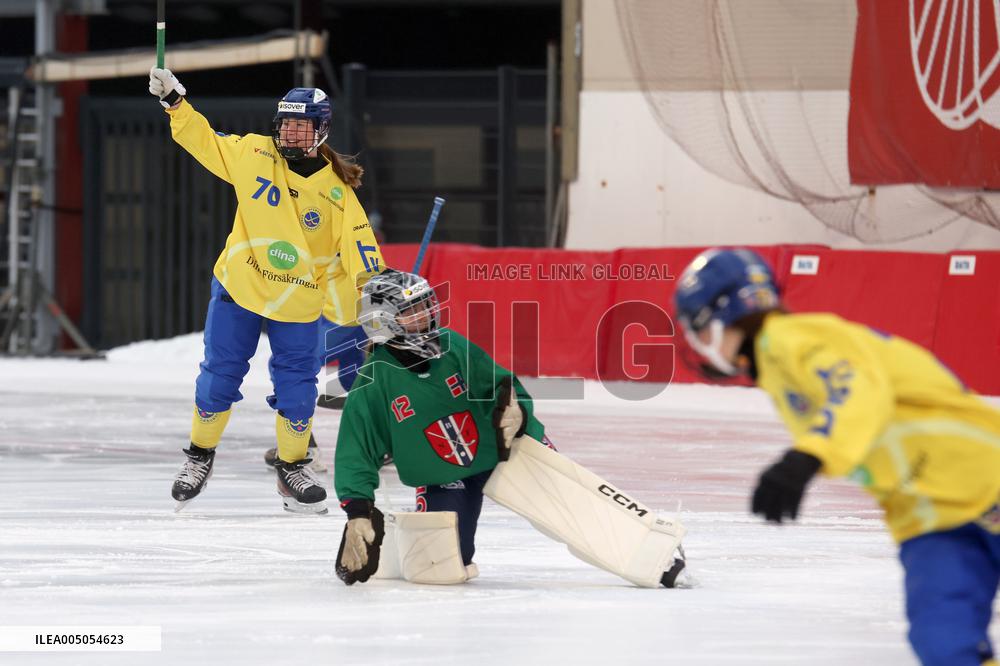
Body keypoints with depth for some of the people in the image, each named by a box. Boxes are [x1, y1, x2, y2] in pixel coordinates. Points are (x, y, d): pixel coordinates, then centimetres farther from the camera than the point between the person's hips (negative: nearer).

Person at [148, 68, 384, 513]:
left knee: (297, 391, 2)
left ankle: (293, 469, 22)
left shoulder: (336, 192, -8)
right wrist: (174, 101, -4)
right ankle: (199, 457, 25)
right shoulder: (252, 155, -6)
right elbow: (203, 140, 5)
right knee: (218, 378, 5)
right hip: (238, 289, 1)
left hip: (298, 305, 0)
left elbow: (360, 251, -5)